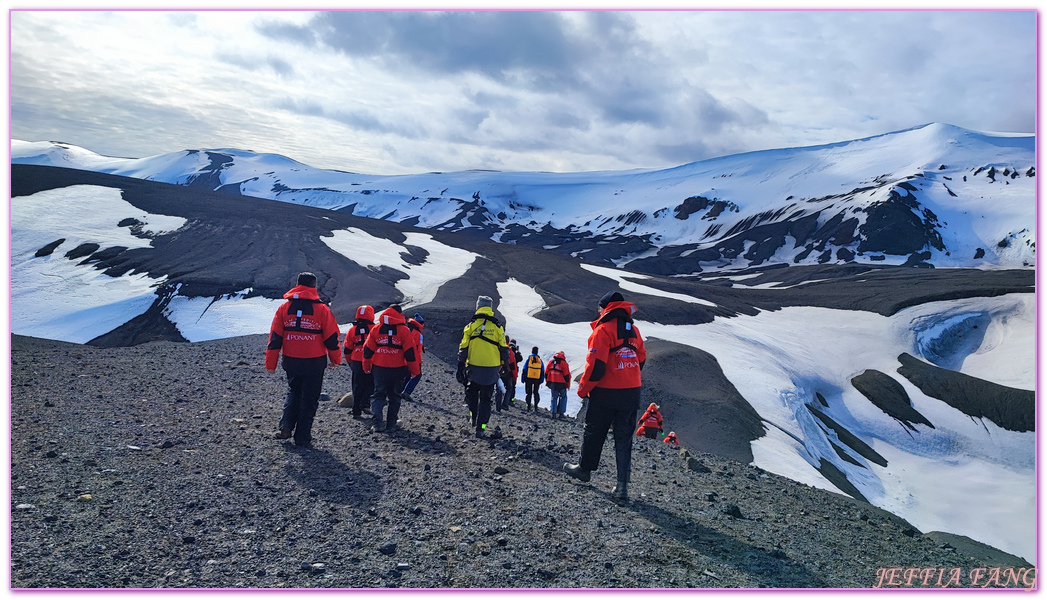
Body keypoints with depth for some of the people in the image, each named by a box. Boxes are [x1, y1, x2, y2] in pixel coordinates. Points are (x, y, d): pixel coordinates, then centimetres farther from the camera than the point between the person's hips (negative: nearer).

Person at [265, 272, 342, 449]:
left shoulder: (284, 308, 0)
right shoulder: (321, 309, -8)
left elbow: (275, 338, 0)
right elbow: (331, 337, -4)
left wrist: (271, 363, 6)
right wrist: (335, 359, 10)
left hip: (291, 361, 3)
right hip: (315, 362, -3)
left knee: (294, 393, 24)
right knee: (309, 399, 8)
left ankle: (286, 427, 9)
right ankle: (302, 439, 10)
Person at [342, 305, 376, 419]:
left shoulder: (352, 329, 4)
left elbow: (347, 350, 8)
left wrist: (350, 363, 20)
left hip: (356, 363, 2)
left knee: (357, 387, 10)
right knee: (370, 384, 13)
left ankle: (357, 412, 10)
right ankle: (365, 404, -5)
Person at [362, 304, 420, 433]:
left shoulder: (376, 329, 3)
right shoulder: (404, 330, -7)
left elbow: (368, 350, 6)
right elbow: (410, 352, -8)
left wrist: (366, 367, 18)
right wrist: (414, 370, 0)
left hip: (379, 368, 2)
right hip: (398, 369, -2)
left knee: (378, 394, 10)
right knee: (394, 396, 11)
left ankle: (377, 422, -4)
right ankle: (391, 424, 13)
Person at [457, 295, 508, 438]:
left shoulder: (470, 326, -2)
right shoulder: (497, 326, -3)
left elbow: (463, 349, -3)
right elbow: (504, 349, 0)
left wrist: (461, 366, 2)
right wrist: (502, 363, 16)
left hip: (474, 367, 0)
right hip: (492, 369, 0)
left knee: (472, 391, 26)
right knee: (485, 398, 7)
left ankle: (473, 417, 30)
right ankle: (481, 428, 2)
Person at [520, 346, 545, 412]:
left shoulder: (528, 359, -2)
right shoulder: (540, 360, 4)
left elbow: (524, 370, -3)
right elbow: (543, 372, 7)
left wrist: (522, 379, 2)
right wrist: (541, 380, 12)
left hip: (529, 379, -1)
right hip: (537, 379, 2)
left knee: (529, 392, 6)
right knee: (536, 393, 10)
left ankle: (529, 406, 1)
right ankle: (536, 407, 3)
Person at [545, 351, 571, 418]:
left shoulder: (550, 361, 6)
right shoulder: (564, 363, -9)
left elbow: (546, 373, 10)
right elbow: (567, 375, -9)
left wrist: (547, 382, 21)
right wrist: (568, 385, 2)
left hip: (552, 383, 4)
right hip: (561, 384, -4)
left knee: (554, 398, 14)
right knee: (563, 398, 11)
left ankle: (553, 412, 9)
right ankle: (561, 413, 7)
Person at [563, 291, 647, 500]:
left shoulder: (604, 329, -13)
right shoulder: (633, 330, 10)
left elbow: (596, 365, -18)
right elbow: (641, 359, 17)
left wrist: (583, 389, -7)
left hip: (606, 394, -6)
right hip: (631, 393, 6)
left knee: (594, 432, 14)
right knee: (624, 439, 8)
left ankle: (585, 468, 32)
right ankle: (622, 486, 5)